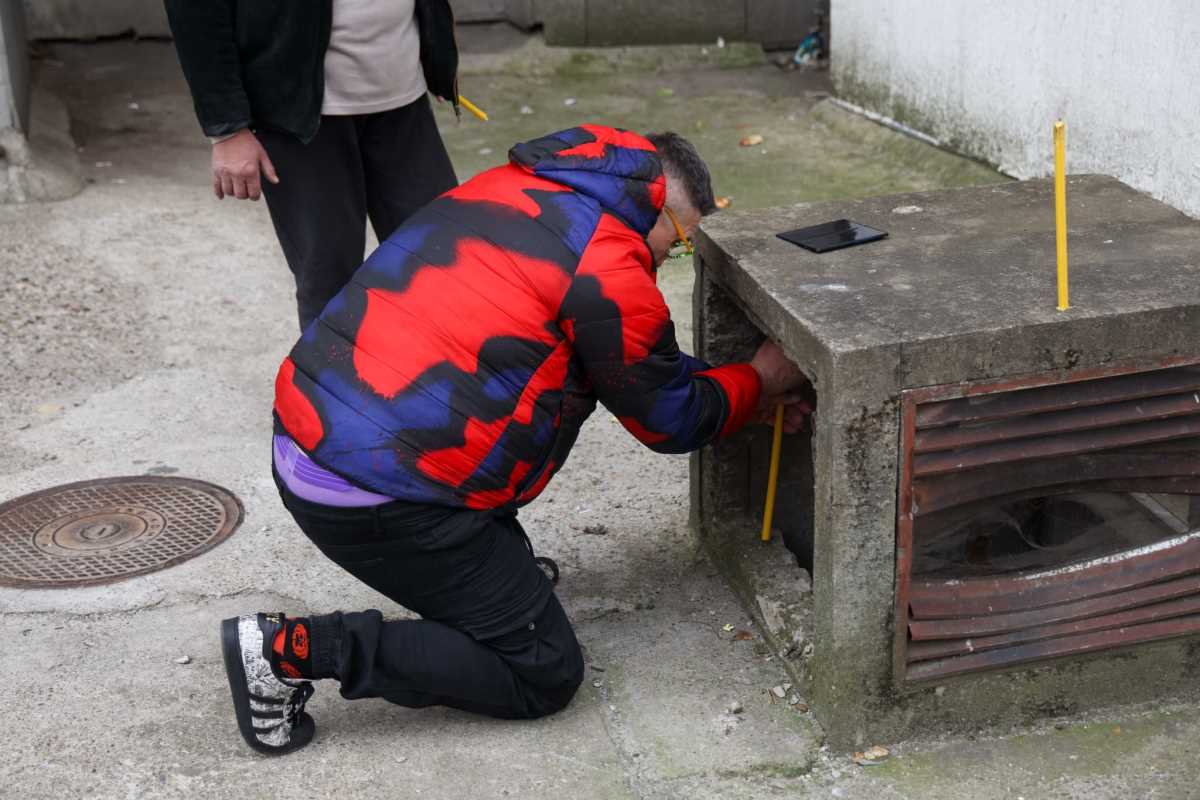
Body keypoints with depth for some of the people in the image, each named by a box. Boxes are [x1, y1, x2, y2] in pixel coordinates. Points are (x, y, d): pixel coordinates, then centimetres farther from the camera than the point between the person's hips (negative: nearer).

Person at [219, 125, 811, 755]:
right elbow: (671, 420, 3)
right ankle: (297, 649, -4)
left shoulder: (507, 185, 16)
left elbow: (634, 359, 27)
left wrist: (746, 395, 30)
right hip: (383, 501, -10)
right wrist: (760, 382, 22)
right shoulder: (608, 268, -12)